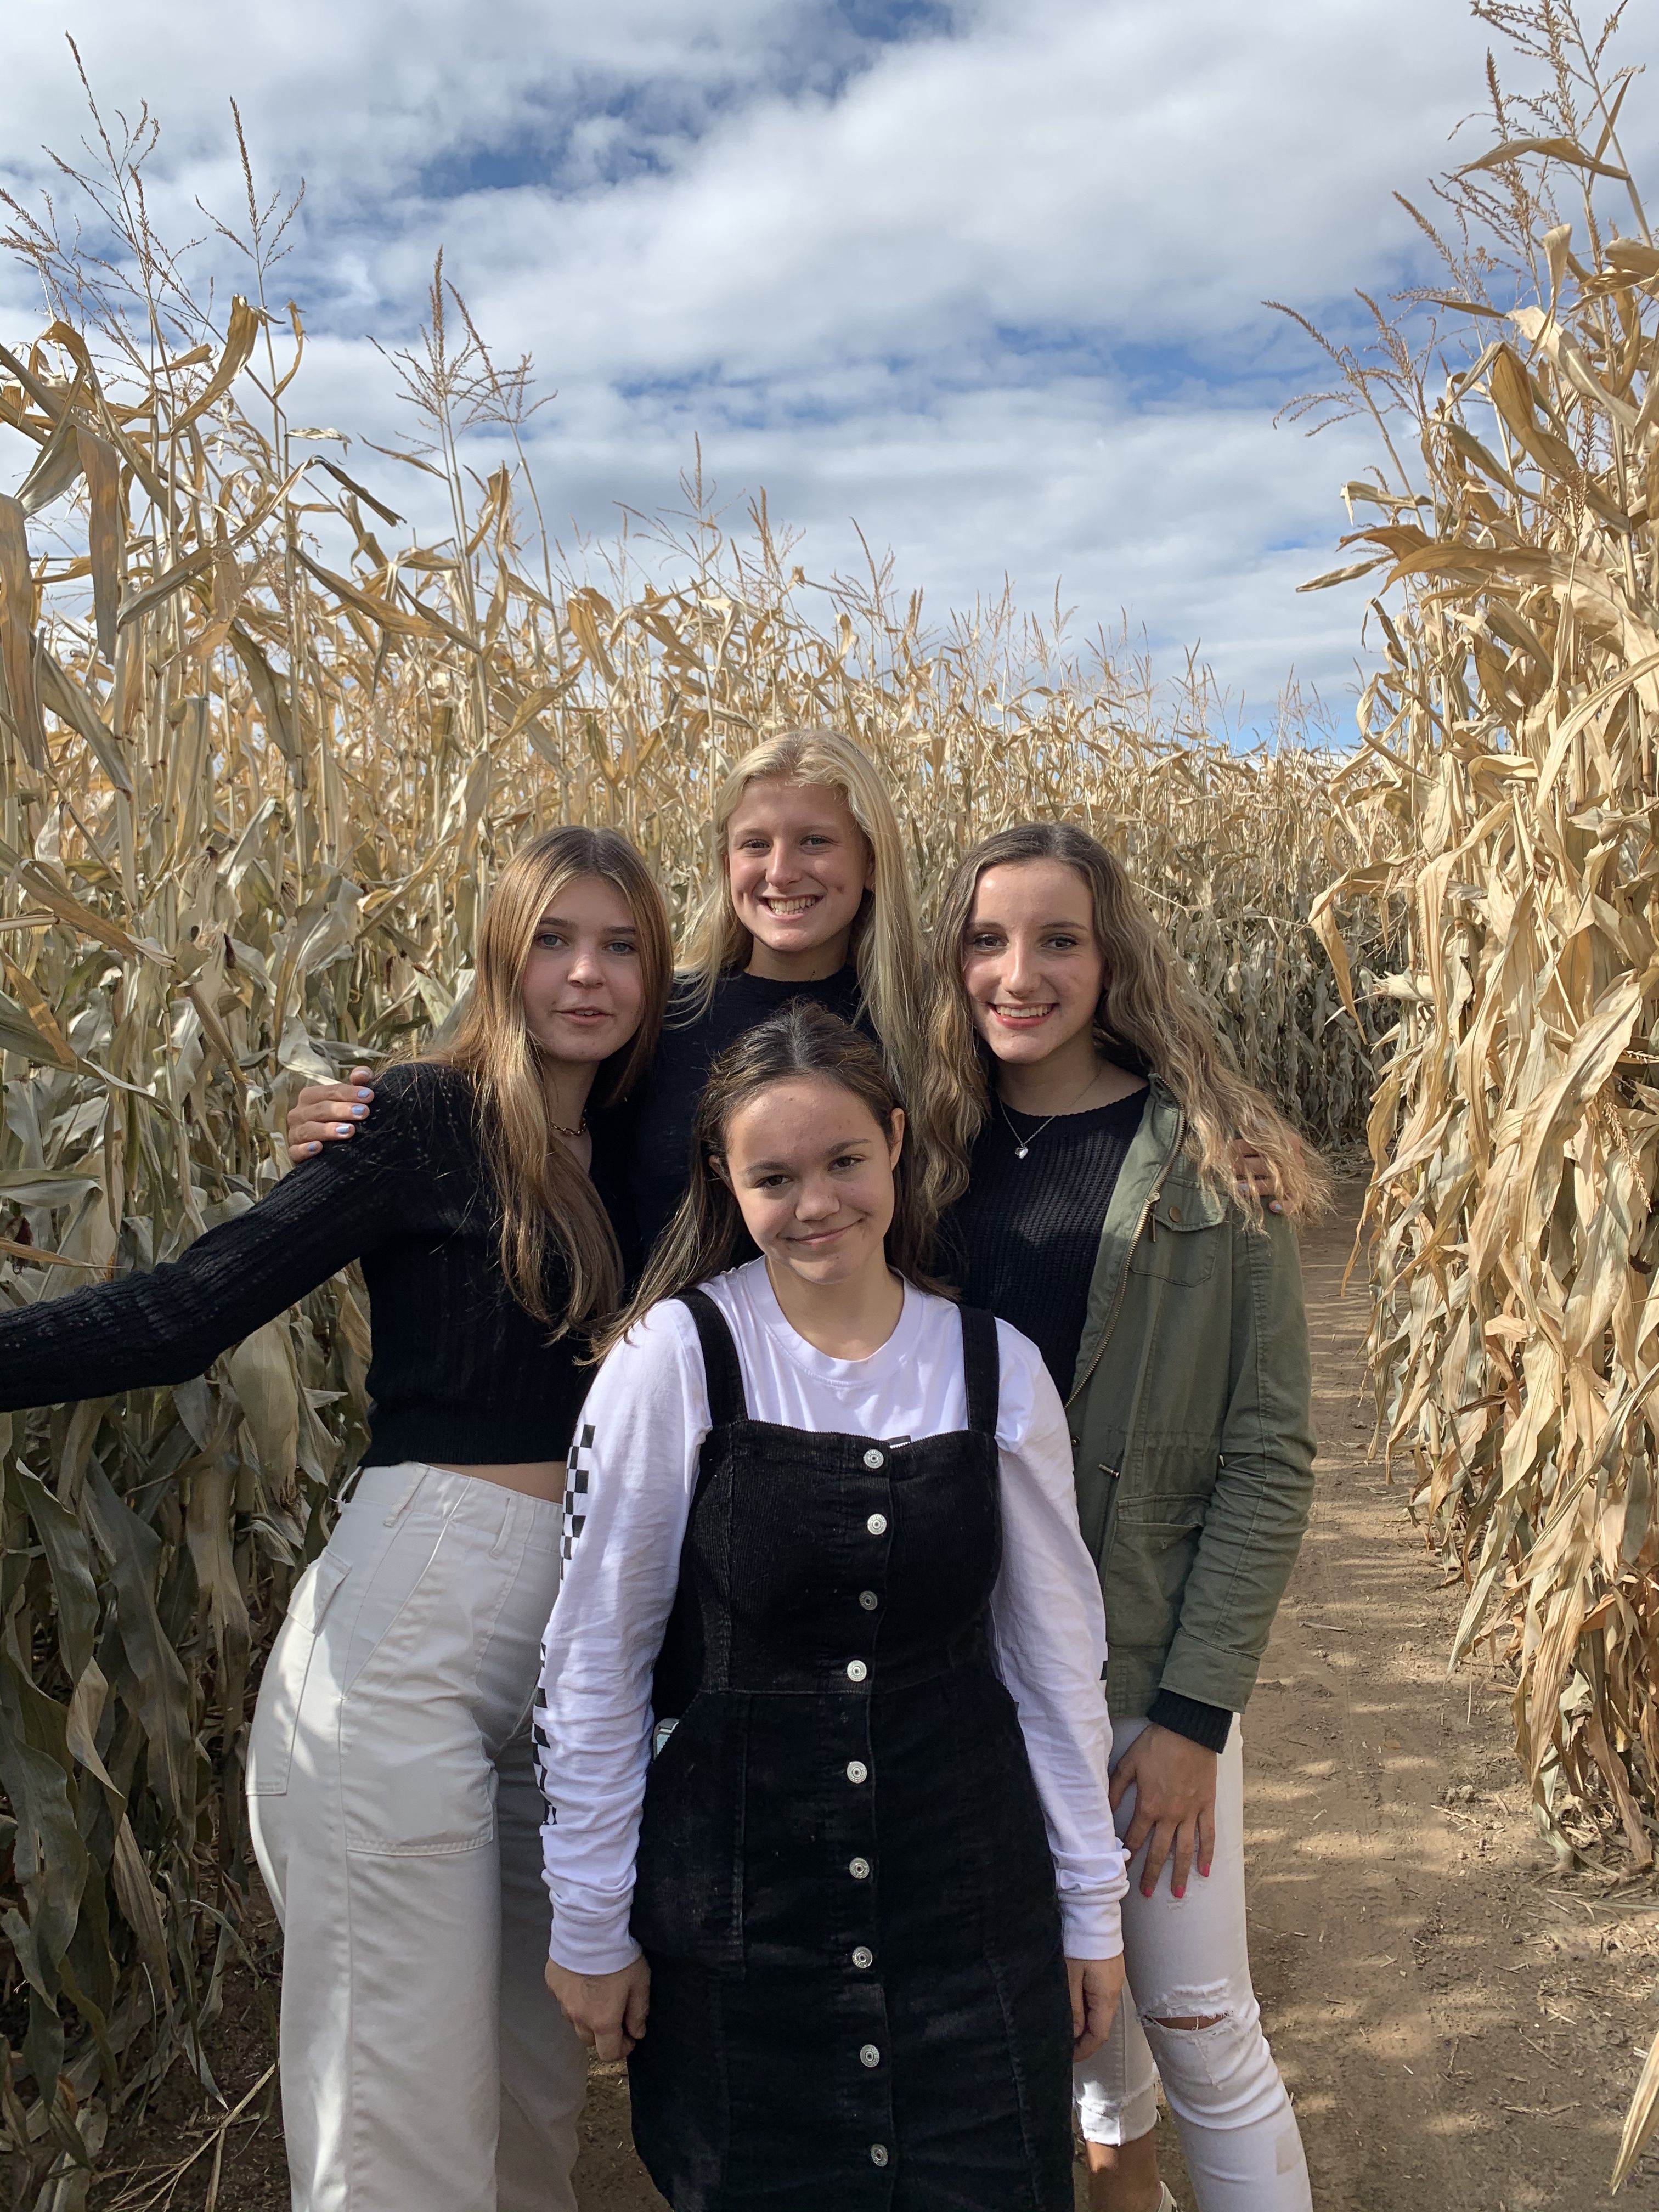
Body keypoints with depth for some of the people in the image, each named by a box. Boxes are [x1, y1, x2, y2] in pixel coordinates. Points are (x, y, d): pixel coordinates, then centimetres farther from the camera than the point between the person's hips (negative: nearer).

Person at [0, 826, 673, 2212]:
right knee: (403, 2093, 3)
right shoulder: (433, 1119, -7)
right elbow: (195, 1306, -12)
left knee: (539, 2072, 15)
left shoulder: (626, 1145, 12)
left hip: (576, 1628, 6)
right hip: (418, 1620, -6)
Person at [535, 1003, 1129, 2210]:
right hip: (737, 1909, -1)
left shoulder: (998, 1367, -5)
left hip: (973, 1905, 2)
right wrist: (590, 1921, -1)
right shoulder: (675, 1356, -13)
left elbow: (1055, 1654, 4)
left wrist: (1093, 1904, 8)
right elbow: (596, 1659, -6)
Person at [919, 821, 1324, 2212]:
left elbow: (1272, 1454, -10)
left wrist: (1194, 1710, -13)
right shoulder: (933, 1153, -1)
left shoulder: (1211, 1163, -10)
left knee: (1198, 2019, 6)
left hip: (1150, 1659, -3)